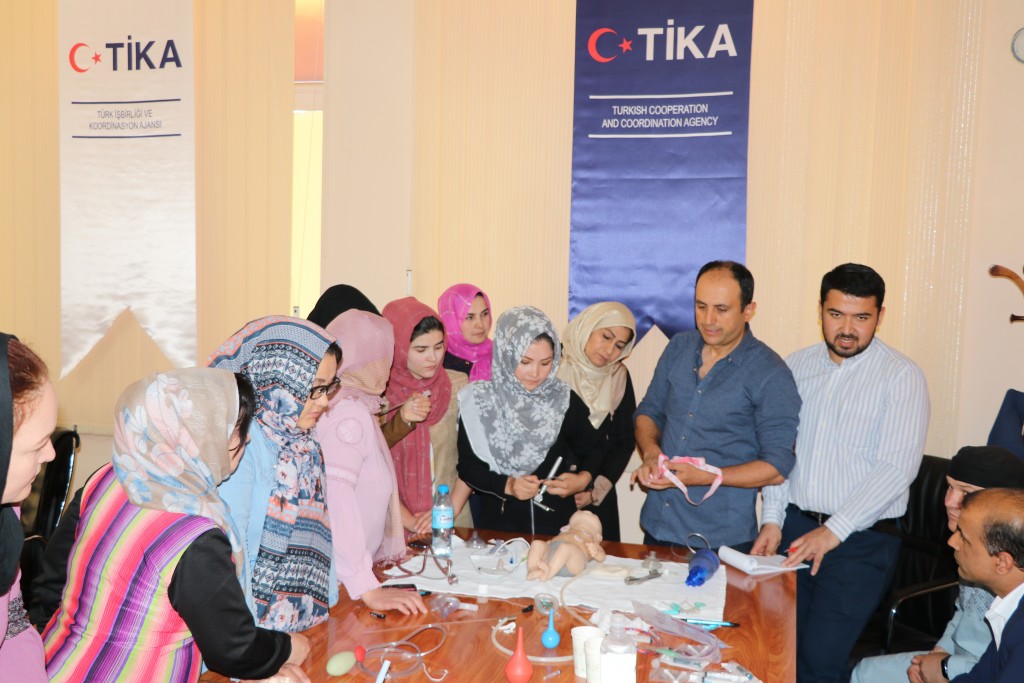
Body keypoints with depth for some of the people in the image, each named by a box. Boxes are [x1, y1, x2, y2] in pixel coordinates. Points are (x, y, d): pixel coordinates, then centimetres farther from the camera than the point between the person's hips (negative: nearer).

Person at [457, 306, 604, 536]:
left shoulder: (565, 400, 0)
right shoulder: (479, 402, -3)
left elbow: (594, 450, 12)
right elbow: (467, 465, 0)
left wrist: (583, 479, -6)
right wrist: (506, 485, -13)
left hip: (557, 522, 1)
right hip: (498, 522, 0)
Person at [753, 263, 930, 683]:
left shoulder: (901, 376, -8)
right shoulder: (798, 365, 7)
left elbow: (897, 467, -15)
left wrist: (835, 530, -19)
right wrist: (772, 520, 2)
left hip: (862, 540, -4)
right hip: (795, 526, 4)